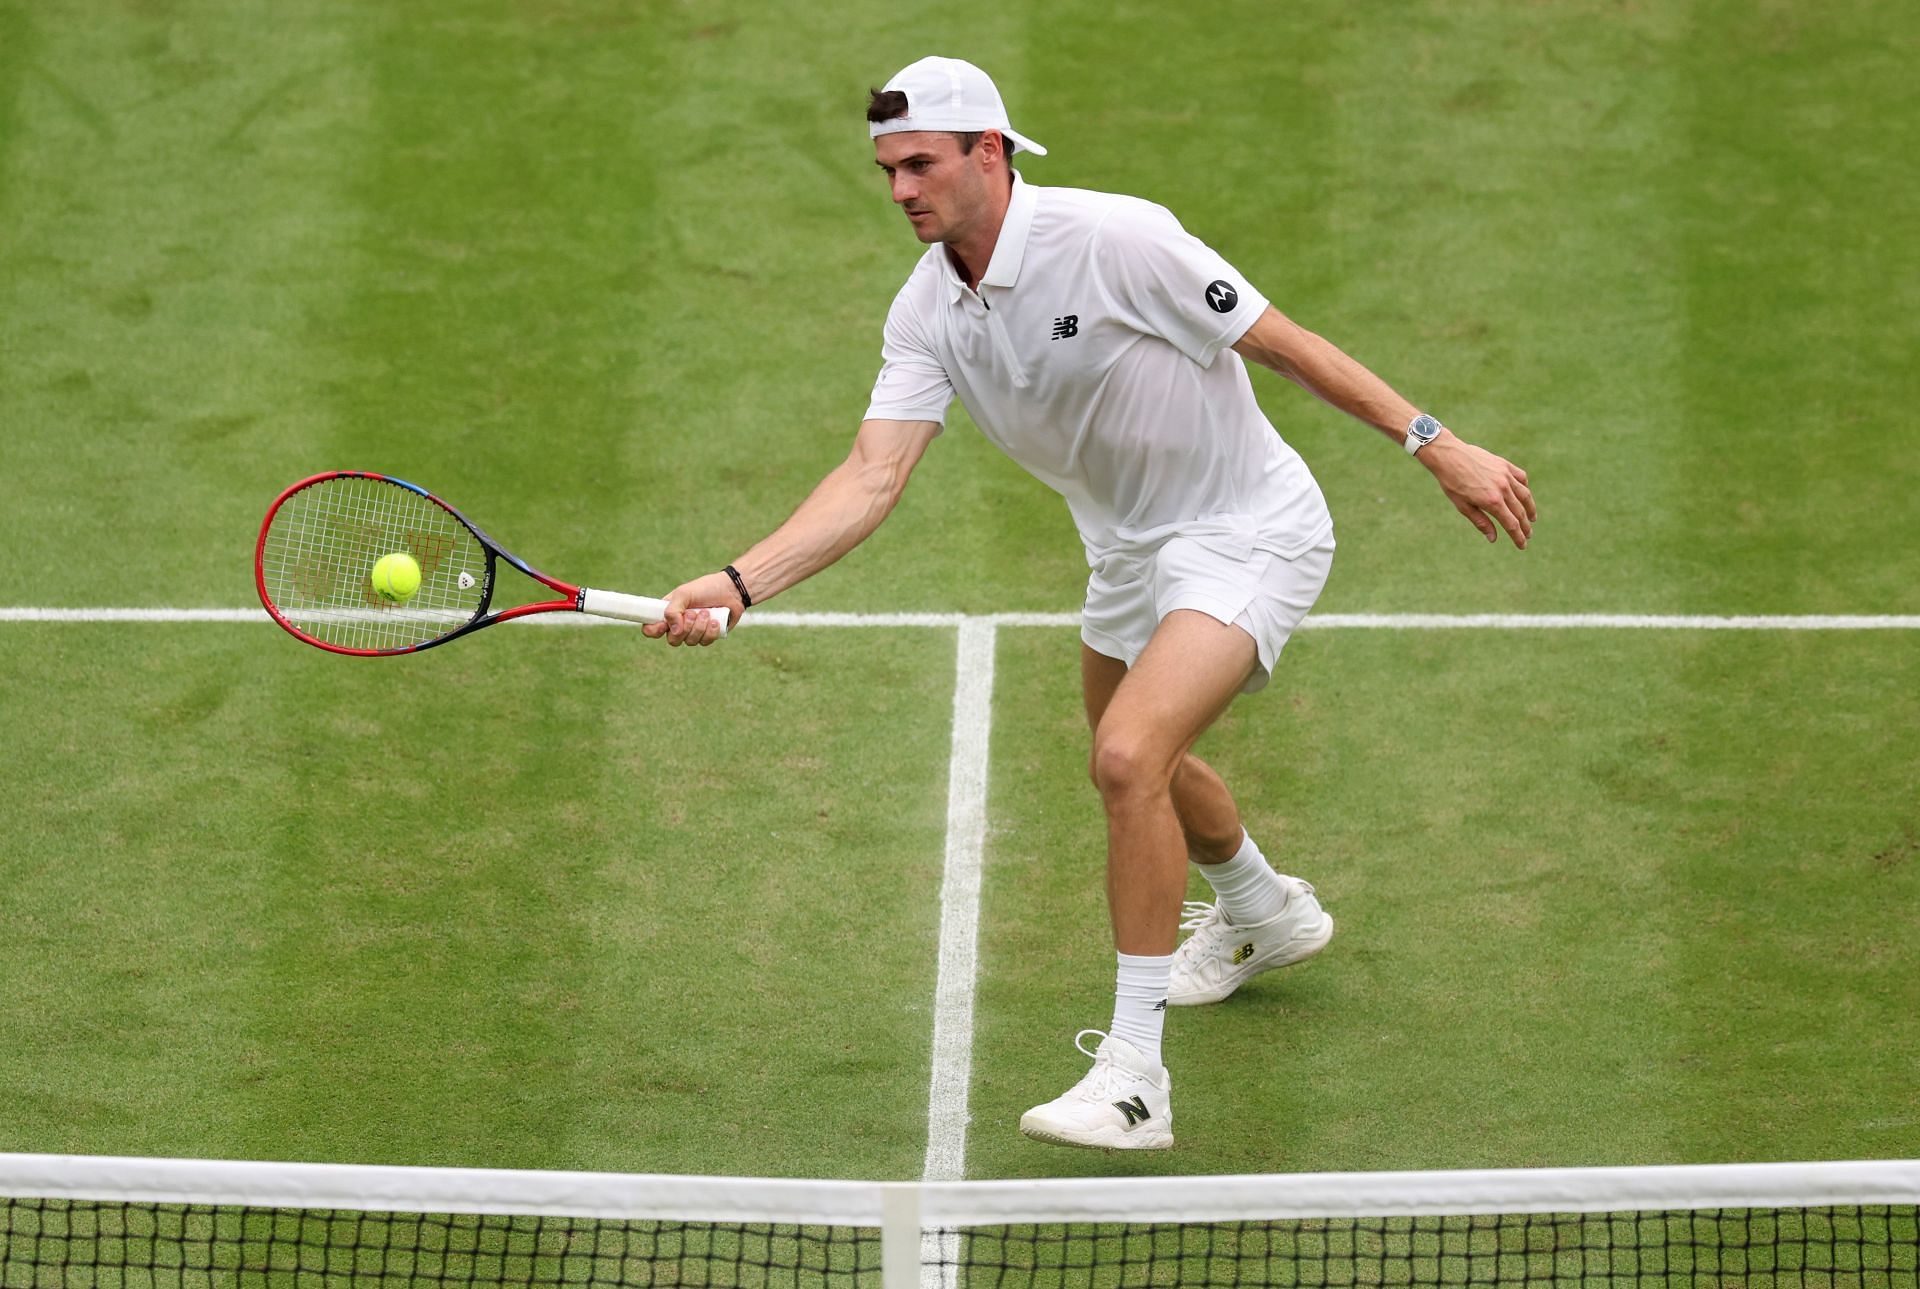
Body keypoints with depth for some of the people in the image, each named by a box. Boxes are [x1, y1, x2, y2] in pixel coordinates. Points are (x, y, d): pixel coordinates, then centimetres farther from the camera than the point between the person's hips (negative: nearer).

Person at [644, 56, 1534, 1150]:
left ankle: (1134, 1078, -19)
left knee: (1130, 756, -26)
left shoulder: (1115, 240, -27)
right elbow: (875, 476, -15)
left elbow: (1282, 341, -20)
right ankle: (1266, 914, 61)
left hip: (1246, 532, -8)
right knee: (1137, 768, 27)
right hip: (1129, 546, 8)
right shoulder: (928, 312, -8)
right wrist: (738, 584, -28)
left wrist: (1435, 444, -17)